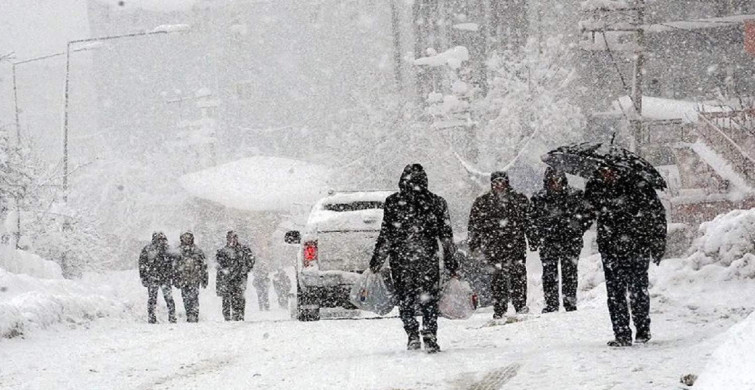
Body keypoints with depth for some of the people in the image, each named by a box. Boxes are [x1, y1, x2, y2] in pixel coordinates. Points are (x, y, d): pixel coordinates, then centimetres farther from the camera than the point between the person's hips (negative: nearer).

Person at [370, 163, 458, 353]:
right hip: (428, 259, 1)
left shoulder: (392, 203, -2)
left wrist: (376, 261, 4)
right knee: (429, 300, 7)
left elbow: (386, 236, -3)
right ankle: (430, 337, -4)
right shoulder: (436, 202, 3)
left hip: (400, 259, -1)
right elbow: (446, 236, 5)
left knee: (405, 300, 11)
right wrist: (451, 261, 12)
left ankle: (412, 334, -1)